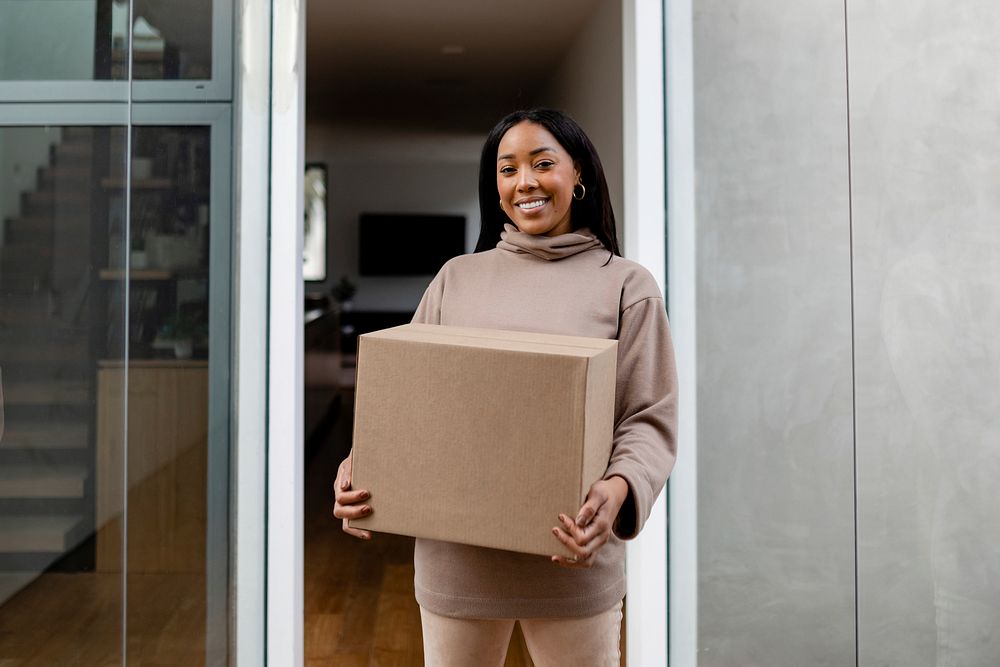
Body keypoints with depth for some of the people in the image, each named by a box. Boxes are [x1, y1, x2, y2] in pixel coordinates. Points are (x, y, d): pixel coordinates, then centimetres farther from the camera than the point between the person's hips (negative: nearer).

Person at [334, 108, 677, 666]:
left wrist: (619, 488, -24)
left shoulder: (626, 285, 0)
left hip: (571, 562, -2)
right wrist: (361, 465, -9)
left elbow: (650, 419, -4)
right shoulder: (457, 279, 7)